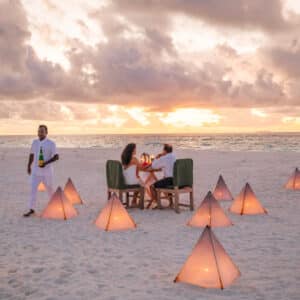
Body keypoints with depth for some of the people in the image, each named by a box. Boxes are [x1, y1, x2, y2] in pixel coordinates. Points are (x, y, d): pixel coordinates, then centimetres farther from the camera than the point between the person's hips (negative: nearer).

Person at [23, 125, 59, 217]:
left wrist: (46, 163, -23)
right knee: (33, 189, -6)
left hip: (47, 171, -3)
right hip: (35, 170, 3)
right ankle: (31, 209, -3)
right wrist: (29, 166, 13)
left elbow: (56, 157, -12)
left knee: (50, 188, 10)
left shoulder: (51, 144, -9)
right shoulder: (35, 142, 5)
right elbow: (32, 154, 16)